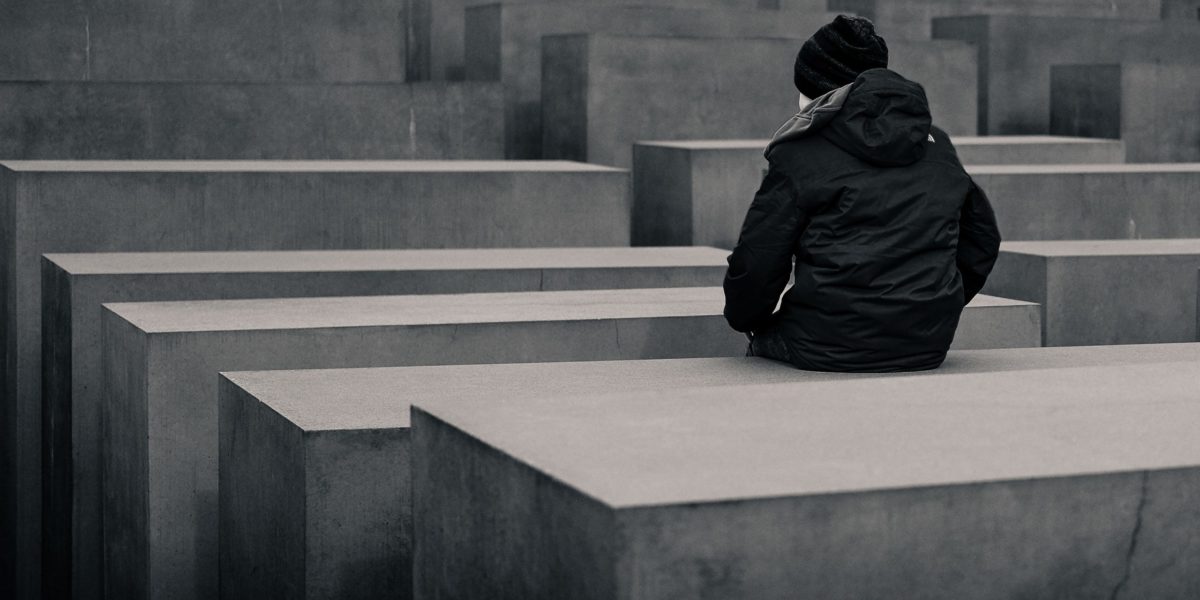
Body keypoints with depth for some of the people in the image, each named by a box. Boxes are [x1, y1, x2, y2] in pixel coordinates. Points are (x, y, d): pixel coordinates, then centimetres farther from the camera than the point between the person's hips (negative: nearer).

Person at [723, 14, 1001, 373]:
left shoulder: (800, 155, -5)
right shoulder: (938, 145, 13)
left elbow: (756, 263, -4)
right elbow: (982, 238, 20)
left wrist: (746, 320, 16)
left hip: (830, 349, -6)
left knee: (763, 339, 24)